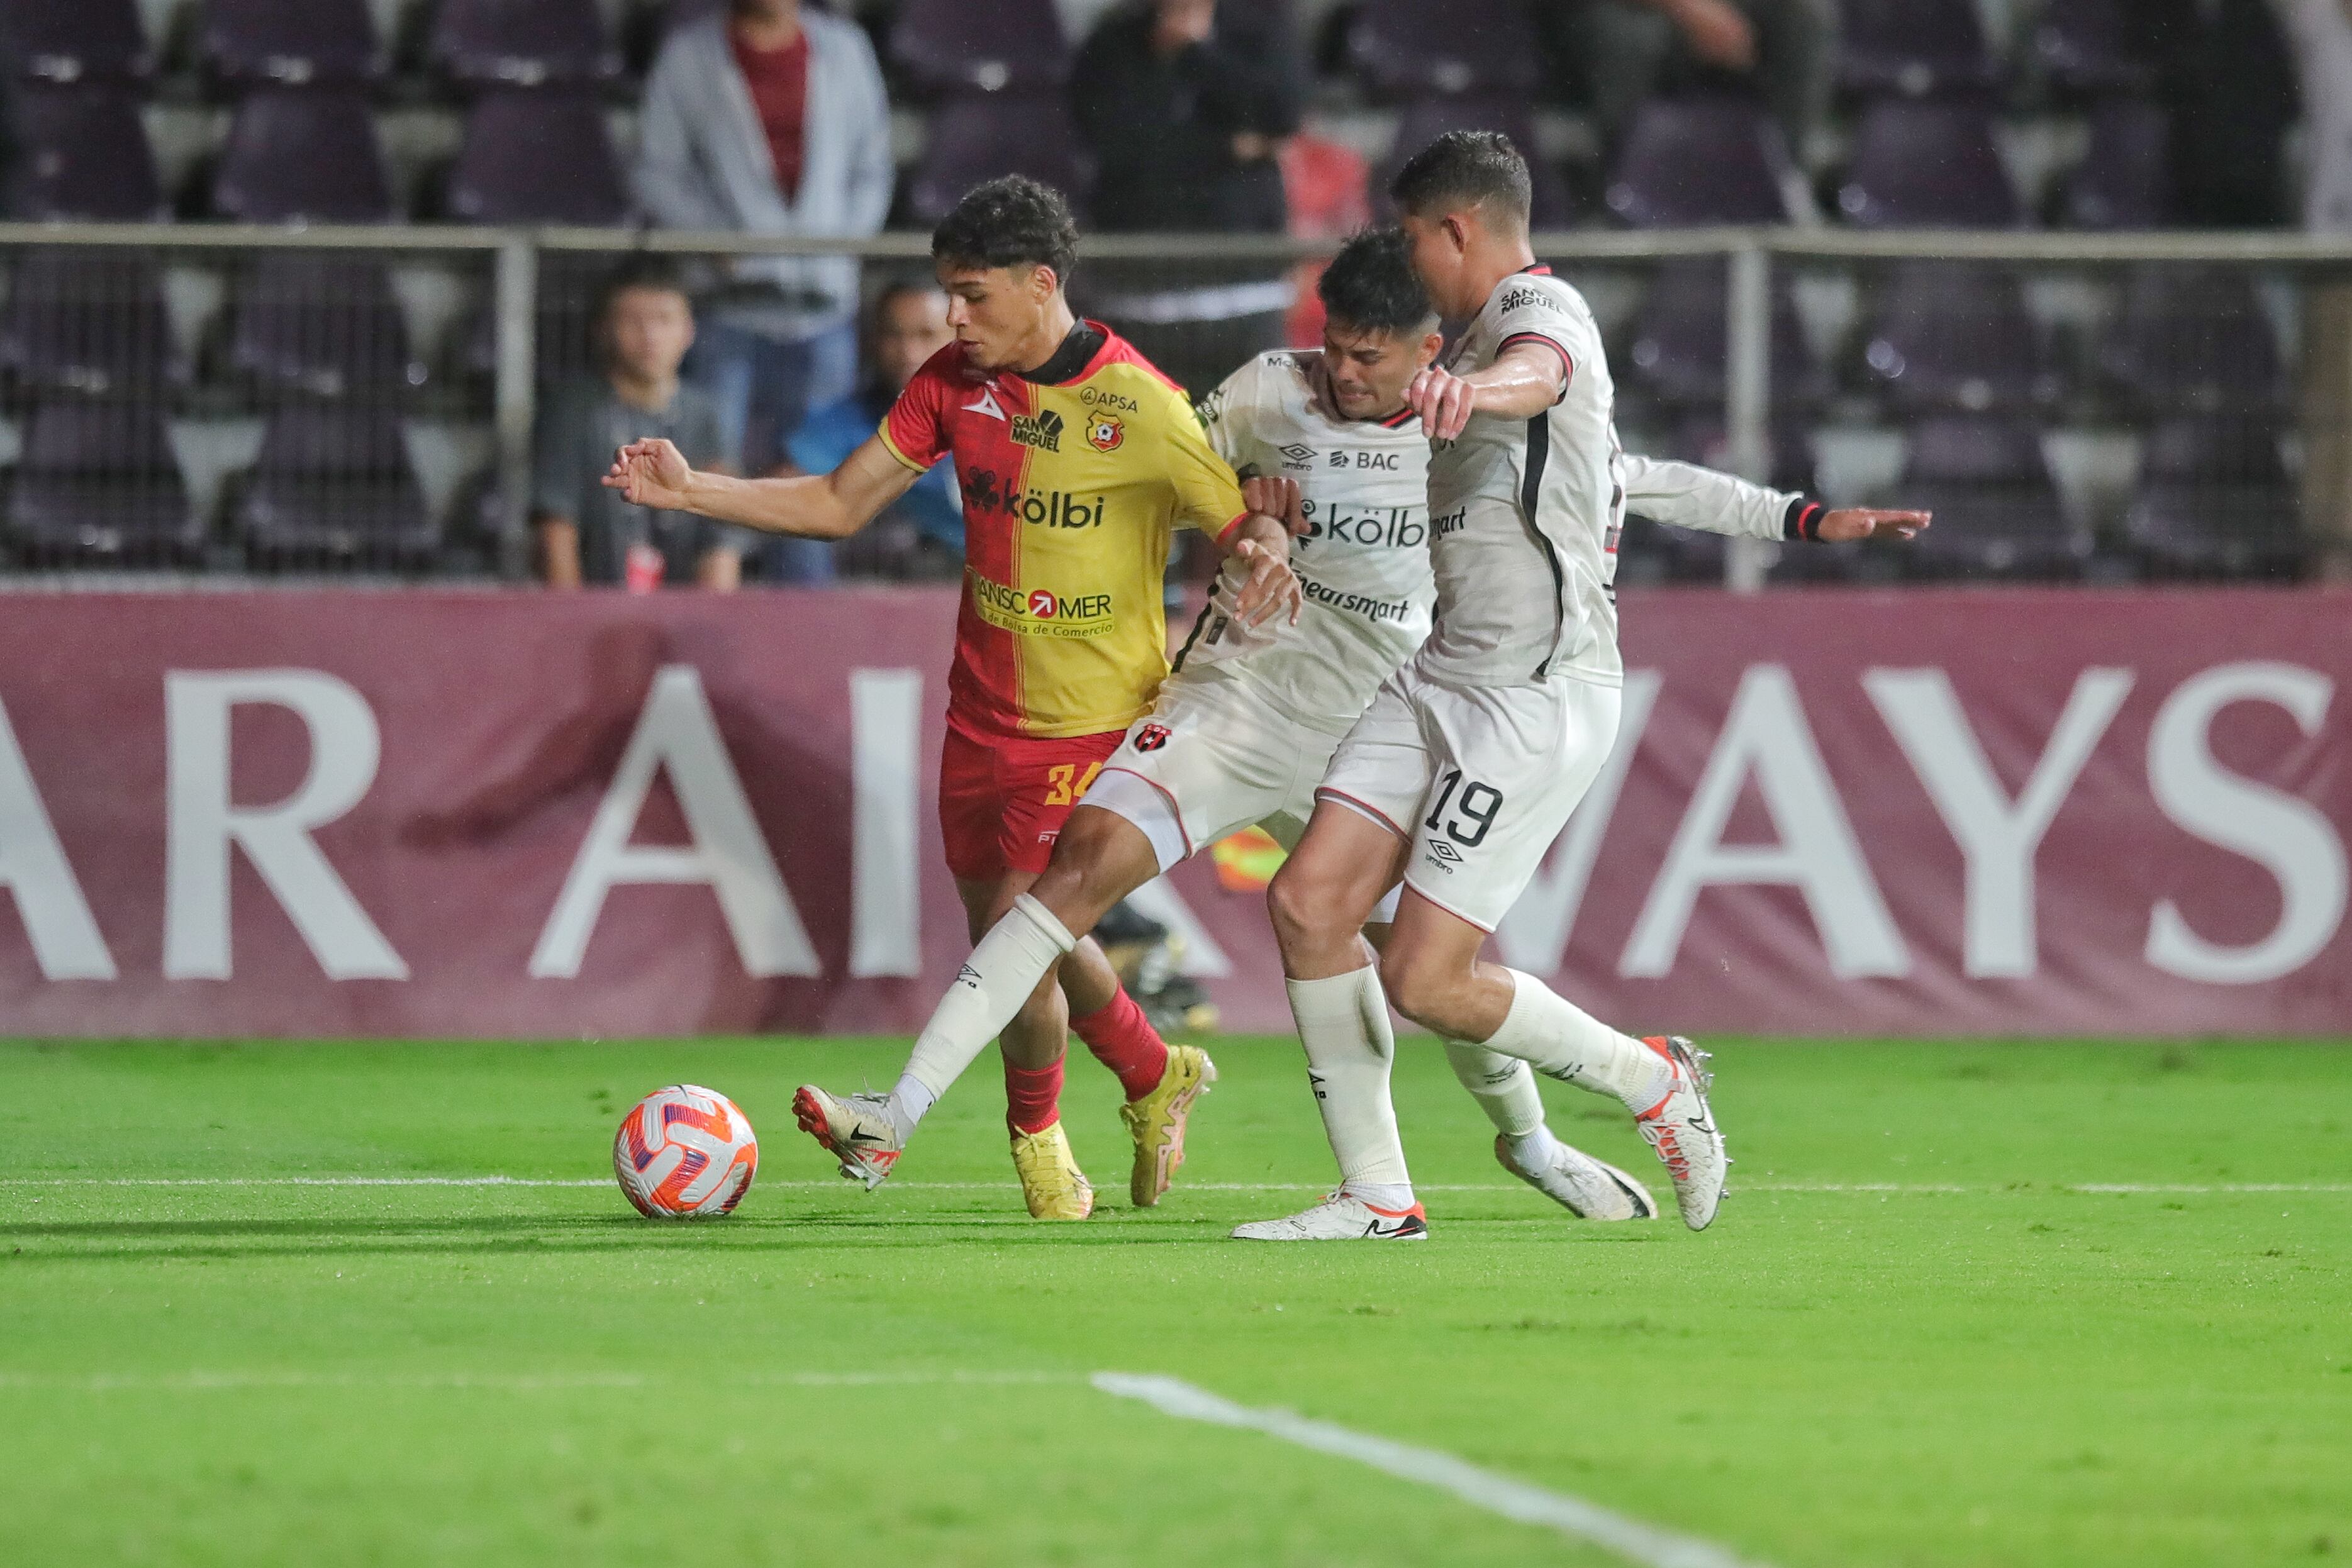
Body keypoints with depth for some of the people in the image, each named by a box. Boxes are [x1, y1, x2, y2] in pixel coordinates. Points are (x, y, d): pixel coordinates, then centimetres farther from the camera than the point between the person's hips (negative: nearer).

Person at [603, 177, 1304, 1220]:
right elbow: (839, 506, 5)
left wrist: (1266, 556, -35)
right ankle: (1157, 1077, 34)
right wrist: (690, 493, -6)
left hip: (1095, 716, -6)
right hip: (984, 710, 6)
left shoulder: (1142, 408, -16)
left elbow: (1247, 522, -10)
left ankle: (1037, 1138, 10)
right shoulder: (956, 381, 1)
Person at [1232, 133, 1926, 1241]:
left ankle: (1650, 1079, 11)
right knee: (1307, 903, -4)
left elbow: (1536, 371, -39)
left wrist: (1473, 387, -60)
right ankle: (1377, 1198, 4)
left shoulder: (1541, 309, -13)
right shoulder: (1483, 333, 21)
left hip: (1539, 696, -10)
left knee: (1424, 980, -12)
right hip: (1442, 679, 10)